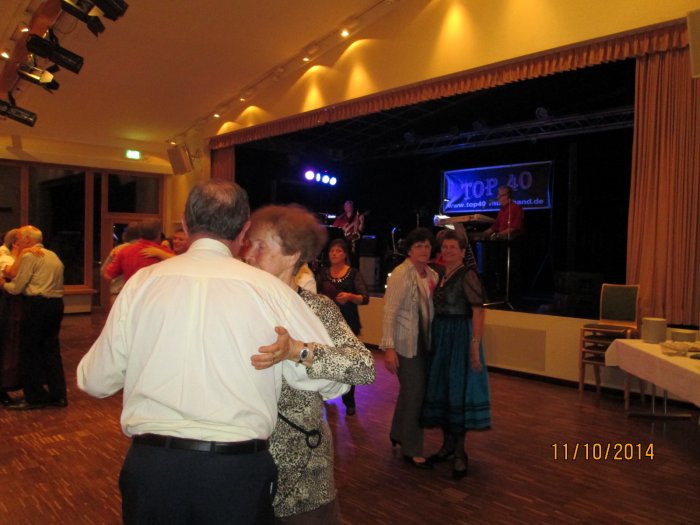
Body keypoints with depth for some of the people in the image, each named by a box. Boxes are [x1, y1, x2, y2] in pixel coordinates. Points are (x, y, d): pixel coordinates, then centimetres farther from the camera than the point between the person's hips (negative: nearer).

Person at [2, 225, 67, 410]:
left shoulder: (29, 256, -7)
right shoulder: (53, 255, 17)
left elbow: (17, 288, -8)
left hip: (36, 305, -8)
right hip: (56, 304, 8)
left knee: (30, 353, 3)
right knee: (51, 349, 13)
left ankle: (35, 397, 8)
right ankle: (58, 395, 16)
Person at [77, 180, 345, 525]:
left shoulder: (142, 283, -3)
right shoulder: (268, 289, -8)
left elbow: (95, 381, 3)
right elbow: (333, 381, -4)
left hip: (151, 467, 2)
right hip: (238, 470, -1)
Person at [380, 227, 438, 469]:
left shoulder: (433, 275, 6)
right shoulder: (400, 274, -14)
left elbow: (433, 309, 11)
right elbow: (389, 312, -17)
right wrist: (389, 347, -21)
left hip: (424, 341, 7)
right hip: (406, 343, -6)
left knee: (409, 391, 18)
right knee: (415, 393, -1)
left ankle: (398, 434, 39)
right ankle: (412, 450, 15)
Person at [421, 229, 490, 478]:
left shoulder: (468, 275, -12)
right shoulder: (442, 275, 11)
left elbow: (478, 311, -19)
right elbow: (439, 308, 12)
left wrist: (475, 346, -25)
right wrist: (434, 339, 5)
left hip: (460, 337, -8)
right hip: (440, 337, 8)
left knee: (458, 390, 0)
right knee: (441, 389, 13)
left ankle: (460, 453, 14)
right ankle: (448, 444, 29)